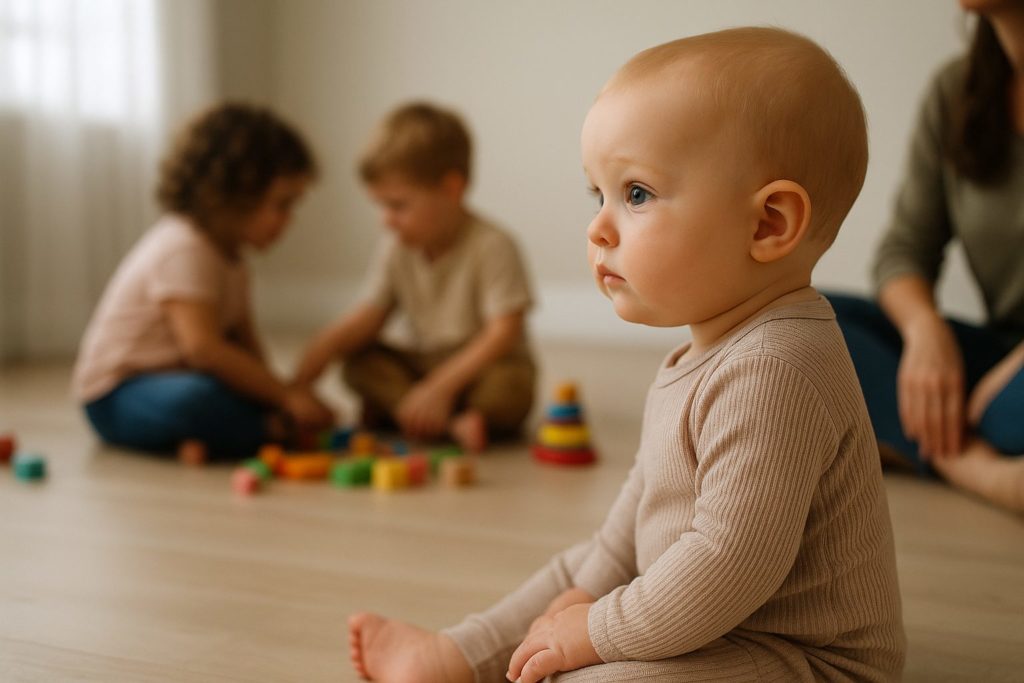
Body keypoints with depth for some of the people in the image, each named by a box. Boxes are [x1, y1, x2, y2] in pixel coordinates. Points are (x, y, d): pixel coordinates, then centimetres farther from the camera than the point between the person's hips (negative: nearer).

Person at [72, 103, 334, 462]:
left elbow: (243, 338, 6)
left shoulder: (228, 251, 10)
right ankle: (277, 432, -23)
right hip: (117, 396, -10)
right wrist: (285, 396, -28)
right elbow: (204, 347, -32)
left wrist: (276, 396, -10)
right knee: (195, 400, -41)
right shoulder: (186, 250, -23)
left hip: (175, 378, 10)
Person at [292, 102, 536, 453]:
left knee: (510, 386, -35)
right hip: (419, 365, 5)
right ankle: (450, 424, -32)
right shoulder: (395, 249, -1)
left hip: (480, 367, -5)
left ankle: (390, 411, -30)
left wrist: (441, 386, -29)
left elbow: (504, 332, -22)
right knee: (360, 360, -18)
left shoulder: (492, 247, -18)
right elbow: (365, 318, -2)